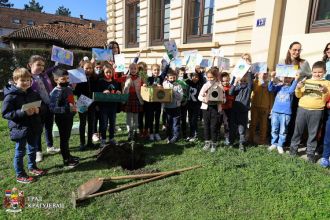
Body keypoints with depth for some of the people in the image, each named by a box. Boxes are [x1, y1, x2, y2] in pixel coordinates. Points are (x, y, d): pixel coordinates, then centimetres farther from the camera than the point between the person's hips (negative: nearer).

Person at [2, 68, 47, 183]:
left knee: (33, 149, 20)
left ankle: (32, 167, 40)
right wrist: (23, 112, -26)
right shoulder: (11, 96, -14)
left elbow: (43, 105, 10)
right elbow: (5, 113, -16)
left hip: (34, 127, 6)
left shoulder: (33, 94, 2)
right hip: (19, 129, -5)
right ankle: (20, 175, 22)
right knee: (20, 152, 8)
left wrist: (38, 109, -12)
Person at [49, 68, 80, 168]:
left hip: (69, 117, 8)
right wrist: (68, 108, -33)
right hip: (62, 118, -8)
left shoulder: (69, 89, 5)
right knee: (64, 138, 4)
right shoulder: (56, 92, -20)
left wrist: (75, 106, 6)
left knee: (67, 137, 20)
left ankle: (68, 155, 36)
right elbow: (53, 108, -27)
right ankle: (66, 160, 17)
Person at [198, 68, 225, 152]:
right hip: (206, 107, 2)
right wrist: (204, 99, -16)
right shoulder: (205, 85, 2)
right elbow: (199, 96, 3)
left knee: (214, 126, 2)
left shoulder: (220, 86, -1)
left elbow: (224, 98, 4)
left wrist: (220, 101, -17)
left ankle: (214, 143, 16)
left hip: (216, 108, -2)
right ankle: (207, 142, 25)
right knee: (206, 125, 9)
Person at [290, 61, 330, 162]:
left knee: (313, 133, 6)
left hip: (316, 111, -1)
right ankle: (293, 148, 22)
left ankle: (310, 153, 17)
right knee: (298, 130, 9)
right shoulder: (306, 81, 9)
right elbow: (298, 95, 8)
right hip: (302, 109, 1)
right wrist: (298, 88, -10)